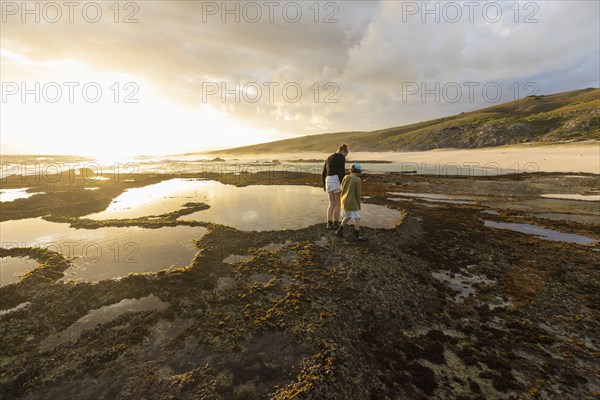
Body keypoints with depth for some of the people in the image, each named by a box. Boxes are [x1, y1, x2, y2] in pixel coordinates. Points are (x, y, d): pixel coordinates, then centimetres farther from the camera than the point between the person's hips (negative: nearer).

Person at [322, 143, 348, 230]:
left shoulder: (329, 158, 20)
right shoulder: (341, 157, -3)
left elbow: (324, 173, 19)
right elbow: (341, 172, -14)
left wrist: (324, 184, 24)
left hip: (329, 181, 7)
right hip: (337, 181, -7)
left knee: (332, 204, 13)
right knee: (338, 204, 5)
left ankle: (329, 223, 11)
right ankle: (336, 224, 11)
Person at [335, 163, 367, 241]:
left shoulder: (345, 177, 4)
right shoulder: (357, 180, -12)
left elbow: (342, 188, 13)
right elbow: (358, 193, -11)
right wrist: (359, 205, -2)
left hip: (344, 201, 7)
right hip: (352, 202, -7)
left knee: (347, 217, 20)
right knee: (357, 218, 3)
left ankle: (339, 231, 21)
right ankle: (357, 235, 7)